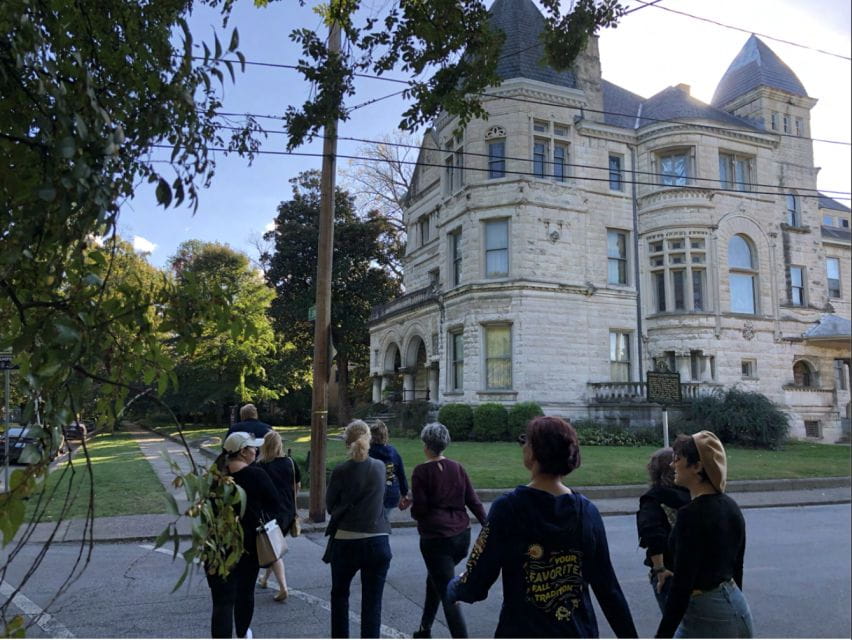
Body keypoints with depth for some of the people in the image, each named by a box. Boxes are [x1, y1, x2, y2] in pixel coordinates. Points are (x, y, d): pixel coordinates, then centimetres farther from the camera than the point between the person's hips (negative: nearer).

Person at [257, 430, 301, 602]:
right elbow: (297, 486, 7)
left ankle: (283, 588, -3)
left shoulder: (262, 467, -15)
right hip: (289, 512, 5)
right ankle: (265, 579, 39)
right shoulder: (290, 462, -2)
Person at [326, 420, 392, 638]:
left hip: (346, 542, -1)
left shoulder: (341, 471, -10)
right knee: (372, 602, 7)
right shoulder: (380, 467, -2)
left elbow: (330, 505, 2)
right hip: (377, 542, 1)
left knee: (340, 594, 21)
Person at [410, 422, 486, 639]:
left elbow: (419, 510, -12)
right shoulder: (457, 468, 5)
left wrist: (411, 508, 9)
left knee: (448, 595, -3)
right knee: (434, 580, 28)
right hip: (462, 536, 7)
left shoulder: (421, 471, -10)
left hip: (436, 538, -6)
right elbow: (473, 501, 3)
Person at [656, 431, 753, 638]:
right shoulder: (731, 506, 5)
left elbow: (682, 585, -22)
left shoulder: (692, 514, -21)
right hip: (737, 608, 9)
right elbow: (737, 567, 14)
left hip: (706, 615, -9)